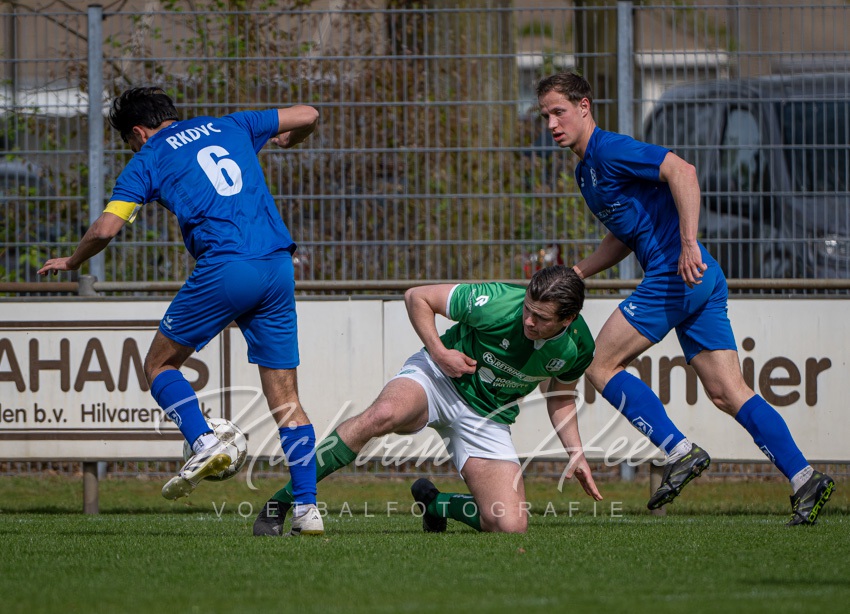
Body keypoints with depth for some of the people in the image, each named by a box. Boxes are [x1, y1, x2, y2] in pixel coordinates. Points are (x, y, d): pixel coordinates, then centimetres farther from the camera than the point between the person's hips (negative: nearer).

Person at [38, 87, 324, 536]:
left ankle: (204, 444, -9)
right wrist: (289, 140, 48)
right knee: (284, 395, 7)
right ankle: (306, 507, -1)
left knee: (160, 363, 14)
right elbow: (308, 115, 26)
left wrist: (72, 262, 19)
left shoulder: (147, 161, 9)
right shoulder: (230, 127, 22)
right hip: (278, 267, 5)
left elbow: (105, 229, 0)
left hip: (224, 267, -5)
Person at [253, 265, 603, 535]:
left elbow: (561, 398, 11)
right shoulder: (495, 303, -25)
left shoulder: (578, 347, -13)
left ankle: (433, 504, 17)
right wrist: (439, 352, -20)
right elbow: (417, 297, -11)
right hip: (440, 377, -3)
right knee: (383, 414, -39)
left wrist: (576, 454, 0)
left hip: (489, 418, 3)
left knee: (511, 527, -15)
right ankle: (279, 502, -30)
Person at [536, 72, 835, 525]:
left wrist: (689, 245, -26)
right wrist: (575, 274, 22)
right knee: (727, 393, 2)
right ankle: (804, 479, -6)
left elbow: (681, 171, -20)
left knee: (601, 367, -3)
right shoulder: (586, 171, 23)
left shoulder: (609, 150, -8)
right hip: (701, 283, 10)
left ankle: (680, 452, -8)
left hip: (675, 275, -10)